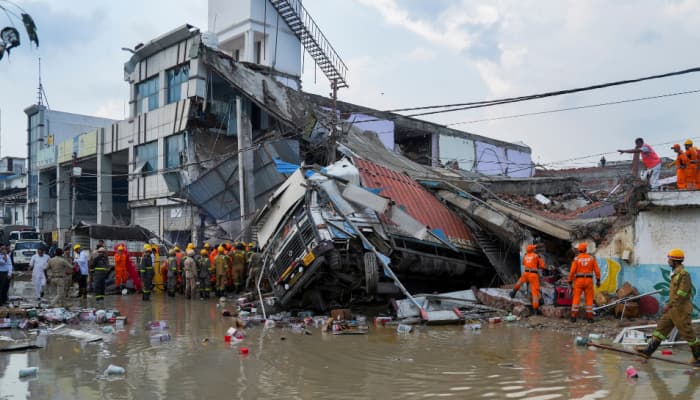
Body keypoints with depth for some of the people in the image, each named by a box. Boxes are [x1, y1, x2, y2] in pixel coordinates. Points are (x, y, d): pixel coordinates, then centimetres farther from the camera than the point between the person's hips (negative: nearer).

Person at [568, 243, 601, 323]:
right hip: (588, 281, 1)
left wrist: (570, 281, 0)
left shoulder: (576, 259, -4)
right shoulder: (591, 258, 1)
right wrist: (598, 280, 4)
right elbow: (597, 270, -2)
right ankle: (589, 317, 4)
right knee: (589, 299, 8)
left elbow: (572, 271, -9)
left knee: (576, 299, 2)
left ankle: (573, 316, -5)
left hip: (579, 280, -1)